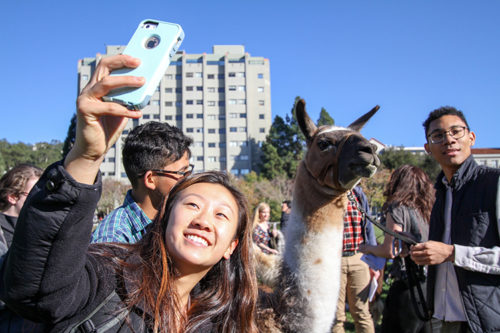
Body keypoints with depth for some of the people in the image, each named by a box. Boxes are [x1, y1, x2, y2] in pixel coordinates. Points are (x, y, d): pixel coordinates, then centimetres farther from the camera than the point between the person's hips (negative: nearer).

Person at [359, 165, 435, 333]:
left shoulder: (397, 208, -9)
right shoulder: (427, 210, 10)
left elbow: (390, 251, -14)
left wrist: (368, 248, 5)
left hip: (407, 286, -7)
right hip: (430, 283, 7)